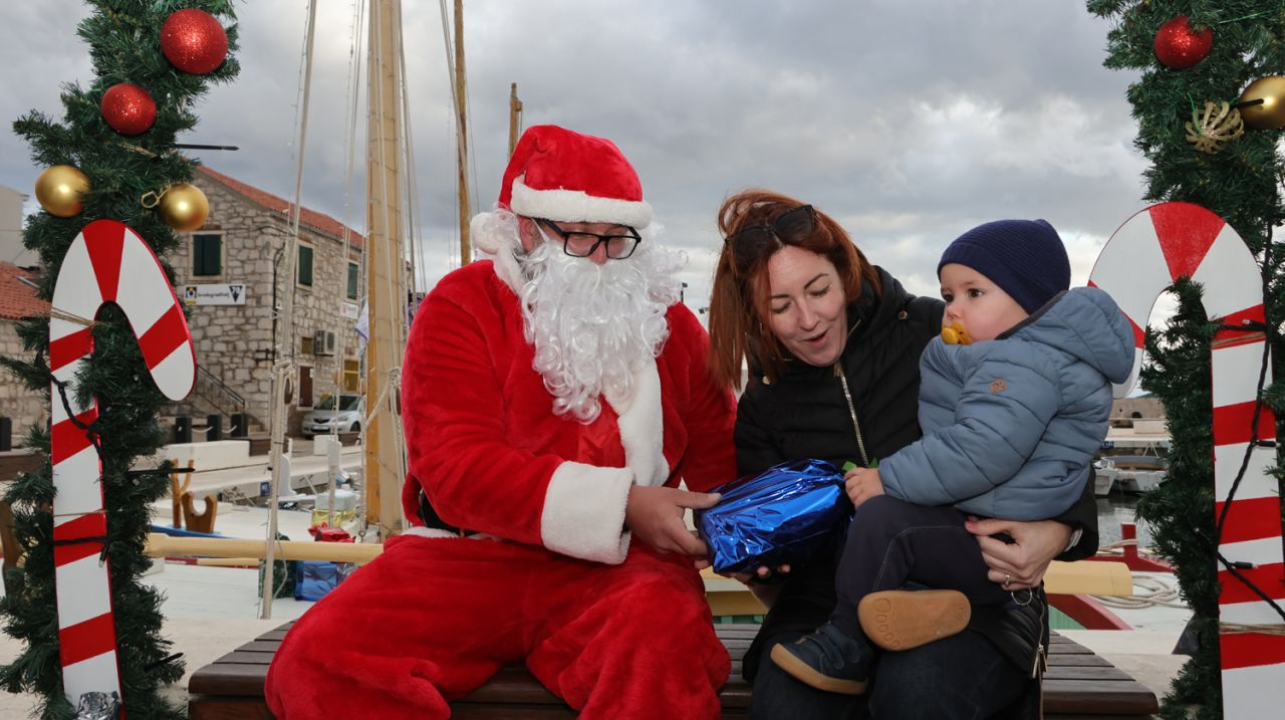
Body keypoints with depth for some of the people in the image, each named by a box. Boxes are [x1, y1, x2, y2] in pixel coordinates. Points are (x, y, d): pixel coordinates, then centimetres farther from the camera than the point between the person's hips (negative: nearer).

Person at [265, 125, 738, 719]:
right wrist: (620, 505, -21)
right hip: (471, 555, 0)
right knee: (321, 658, -22)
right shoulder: (461, 307, 1)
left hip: (615, 565, 0)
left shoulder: (668, 321, 11)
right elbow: (459, 470, -12)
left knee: (665, 638, -35)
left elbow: (721, 457, 14)